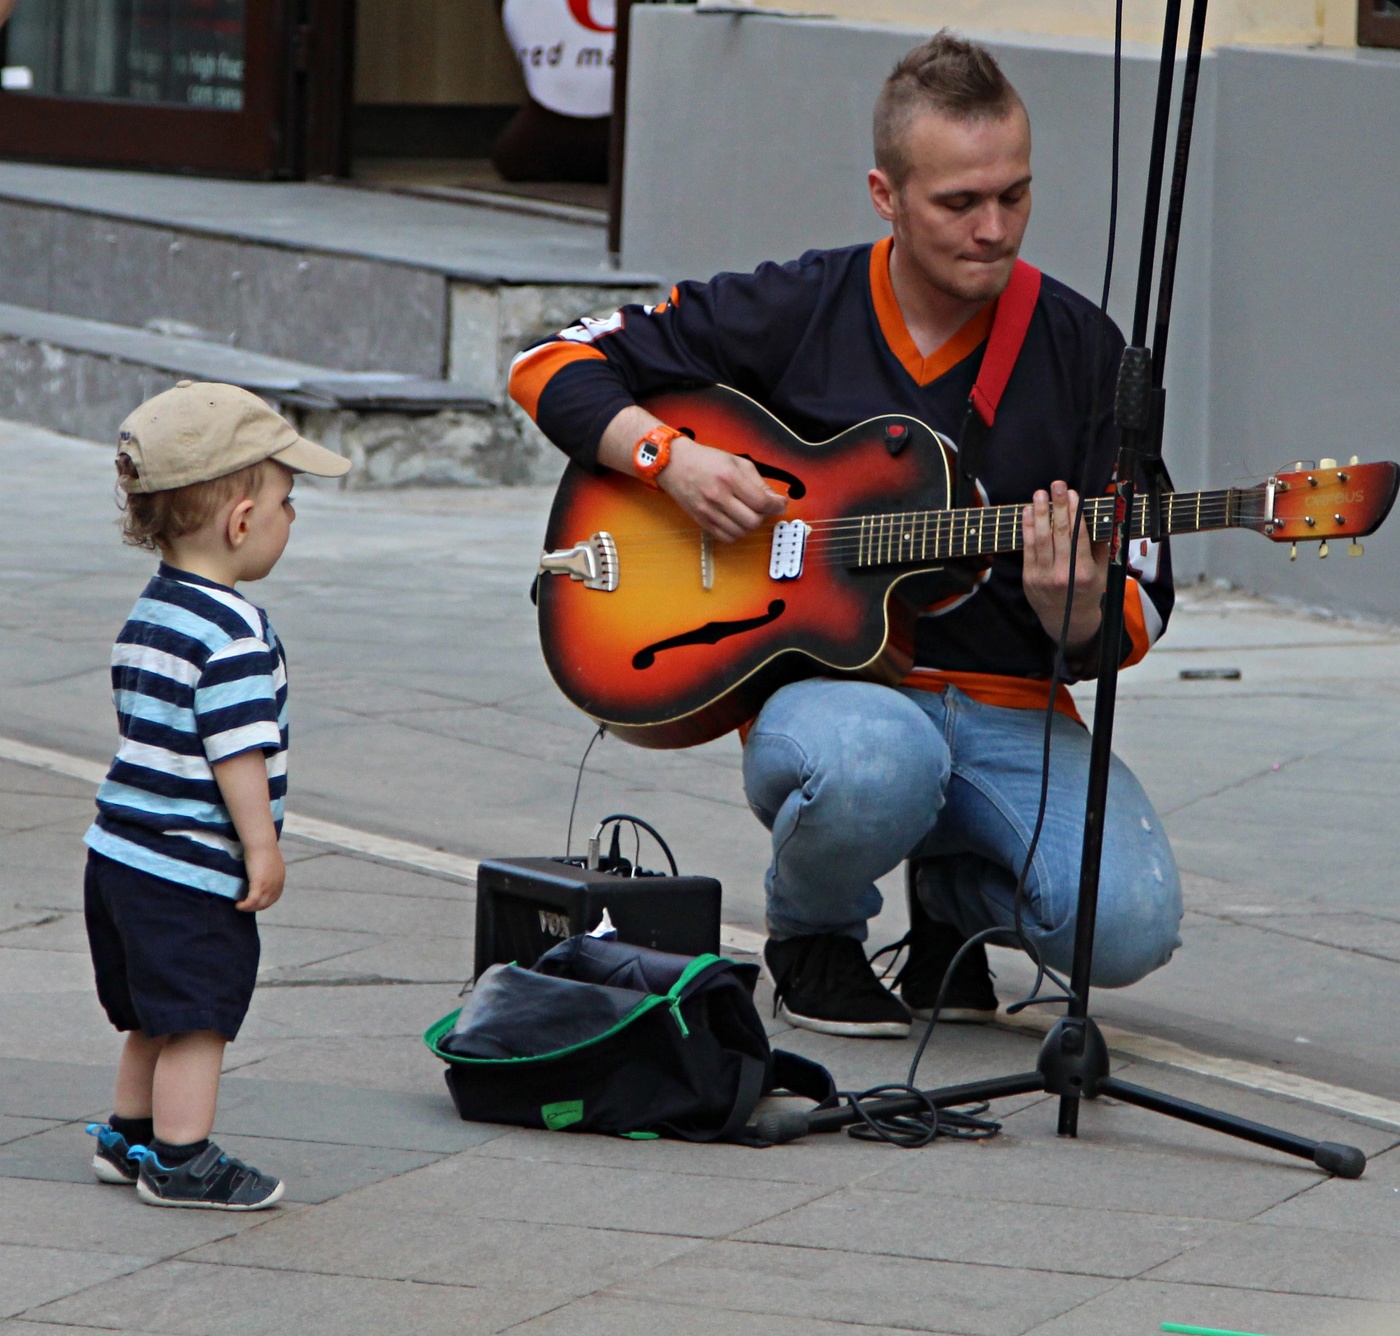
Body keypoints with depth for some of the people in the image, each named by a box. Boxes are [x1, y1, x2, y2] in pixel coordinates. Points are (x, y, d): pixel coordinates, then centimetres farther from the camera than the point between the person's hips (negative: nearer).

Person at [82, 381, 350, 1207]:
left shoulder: (151, 613, 10)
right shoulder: (235, 634, -21)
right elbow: (237, 753, -22)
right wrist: (263, 850, -14)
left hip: (122, 853, 9)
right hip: (191, 873, -9)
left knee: (156, 1017, 20)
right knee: (198, 1018, -1)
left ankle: (129, 1138, 29)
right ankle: (181, 1161, 3)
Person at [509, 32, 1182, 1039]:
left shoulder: (1079, 350, 4)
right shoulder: (794, 314, 1)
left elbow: (1141, 607, 6)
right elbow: (554, 368, 7)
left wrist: (1079, 611, -19)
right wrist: (670, 456, -12)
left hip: (1012, 714, 2)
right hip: (828, 685, -2)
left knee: (1130, 926, -26)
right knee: (875, 761, -41)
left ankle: (955, 896, 13)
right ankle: (811, 932, -2)